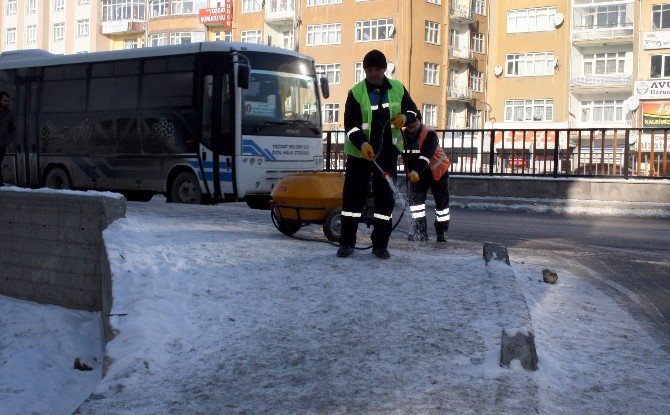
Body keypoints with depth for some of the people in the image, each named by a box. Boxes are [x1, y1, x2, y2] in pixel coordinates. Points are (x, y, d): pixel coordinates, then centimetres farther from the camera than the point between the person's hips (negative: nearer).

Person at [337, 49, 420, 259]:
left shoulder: (397, 89, 3)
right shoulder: (356, 93, -6)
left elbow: (413, 110, 14)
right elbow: (351, 125, -12)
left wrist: (405, 117, -11)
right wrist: (362, 144, -29)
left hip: (387, 152, 2)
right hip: (359, 151, -2)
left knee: (385, 197, 3)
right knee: (353, 195, -1)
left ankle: (380, 244, 12)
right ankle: (346, 242, 7)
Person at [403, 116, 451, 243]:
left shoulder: (430, 135, -26)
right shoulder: (403, 136, -12)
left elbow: (425, 156, -38)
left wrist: (415, 171, -52)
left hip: (438, 171, -4)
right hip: (417, 174, 4)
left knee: (442, 202, 2)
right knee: (415, 199, -10)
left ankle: (441, 232, 17)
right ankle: (420, 232, -5)